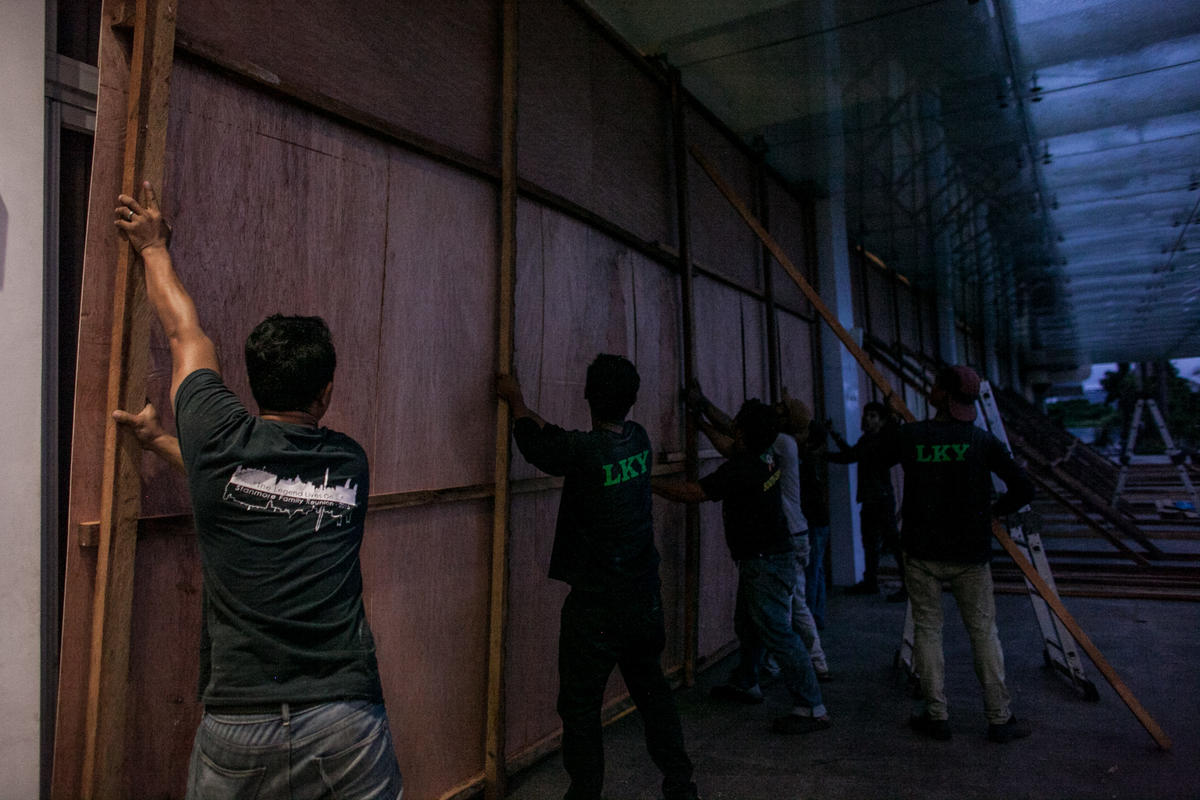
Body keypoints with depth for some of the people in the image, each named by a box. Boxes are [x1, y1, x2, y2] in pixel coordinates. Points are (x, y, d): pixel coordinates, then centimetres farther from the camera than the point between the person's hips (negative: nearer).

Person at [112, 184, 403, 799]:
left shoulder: (221, 443, -7)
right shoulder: (352, 464, 0)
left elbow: (186, 335, 11)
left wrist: (153, 246, 26)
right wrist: (163, 441, 29)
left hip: (240, 724, 0)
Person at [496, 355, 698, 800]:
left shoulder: (583, 450, -21)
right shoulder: (638, 439, -2)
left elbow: (536, 443, 1)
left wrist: (516, 401, 18)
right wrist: (524, 408, 20)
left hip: (595, 606, -7)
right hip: (645, 598, 7)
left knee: (580, 706, 7)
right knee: (651, 689, 21)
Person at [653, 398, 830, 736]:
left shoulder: (742, 469, -26)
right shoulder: (765, 456, 2)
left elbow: (692, 493, -21)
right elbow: (728, 441, 22)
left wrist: (650, 482, -10)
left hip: (765, 564, -10)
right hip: (764, 558, 10)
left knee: (778, 633, -5)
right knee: (747, 625, 23)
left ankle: (812, 709, 2)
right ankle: (744, 682, 41)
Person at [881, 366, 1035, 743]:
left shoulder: (910, 436, -7)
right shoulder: (982, 440, -5)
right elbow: (1023, 489, -4)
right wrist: (993, 511, 13)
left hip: (922, 553, 0)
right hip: (970, 555, 1)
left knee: (927, 629, 9)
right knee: (983, 631, 11)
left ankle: (936, 717, 14)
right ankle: (1000, 719, 17)